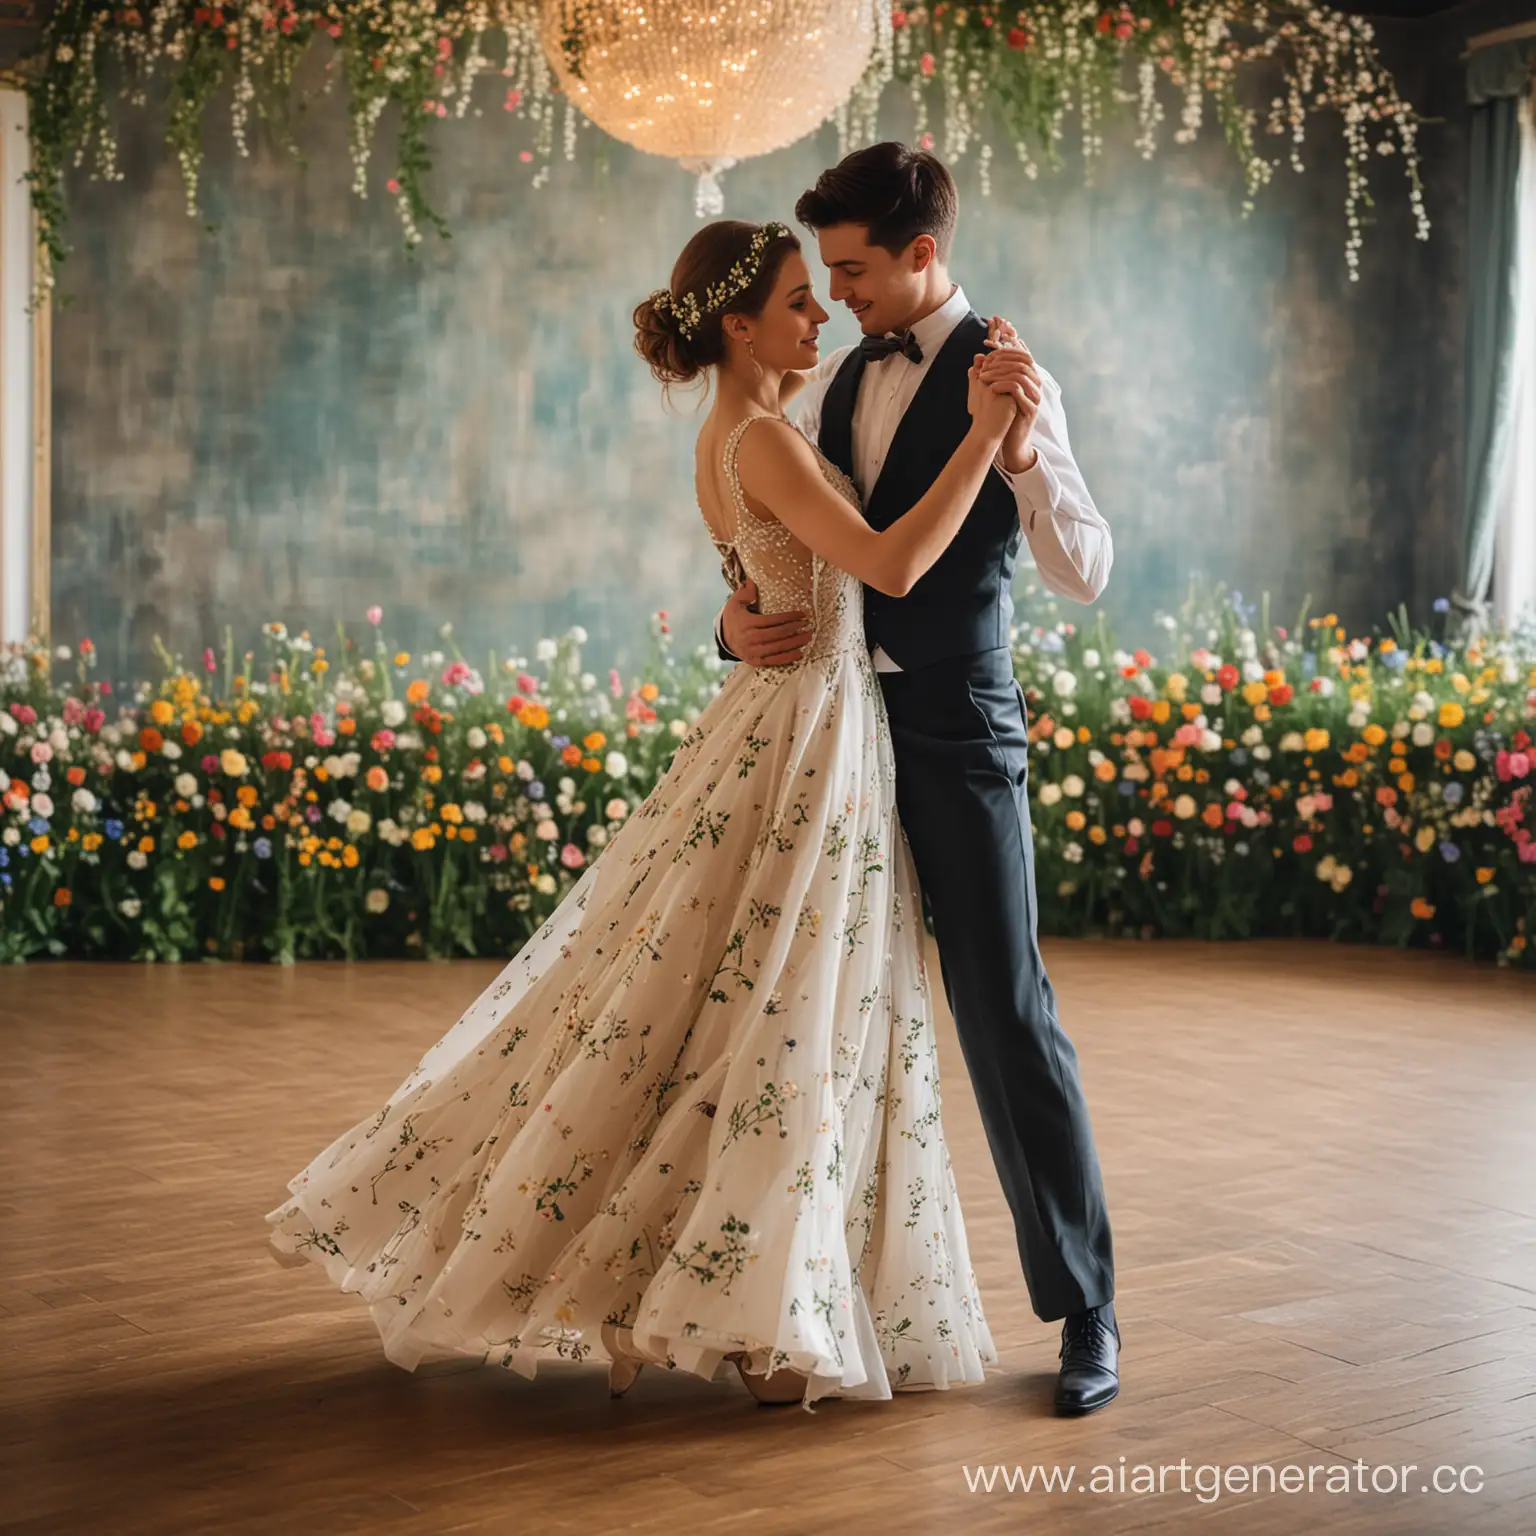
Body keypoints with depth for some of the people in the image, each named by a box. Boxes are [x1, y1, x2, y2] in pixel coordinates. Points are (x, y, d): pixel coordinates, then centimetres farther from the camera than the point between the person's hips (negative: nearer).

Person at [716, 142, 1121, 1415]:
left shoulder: (1005, 377, -7)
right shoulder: (836, 381, 11)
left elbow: (1086, 572, -14)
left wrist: (1022, 450, -29)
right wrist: (739, 614, -2)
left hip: (955, 731, -6)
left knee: (1006, 1012, -6)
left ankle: (1085, 1310, 6)